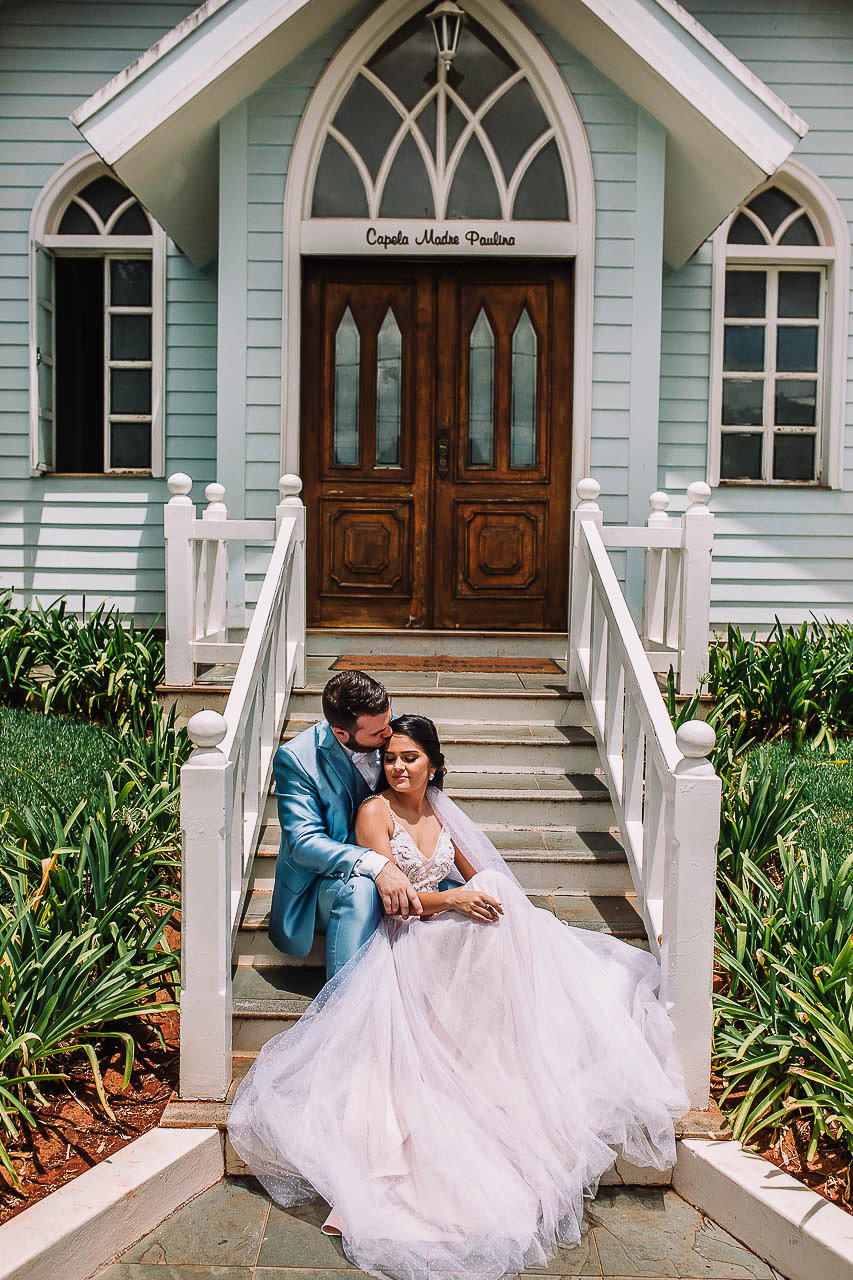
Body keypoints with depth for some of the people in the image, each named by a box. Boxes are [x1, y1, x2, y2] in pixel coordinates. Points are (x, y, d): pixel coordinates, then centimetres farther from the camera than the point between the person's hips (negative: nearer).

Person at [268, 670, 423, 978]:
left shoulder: (395, 732, -7)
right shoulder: (295, 758, -19)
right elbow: (303, 842, -25)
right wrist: (375, 865, -40)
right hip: (321, 880, -5)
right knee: (360, 888, -36)